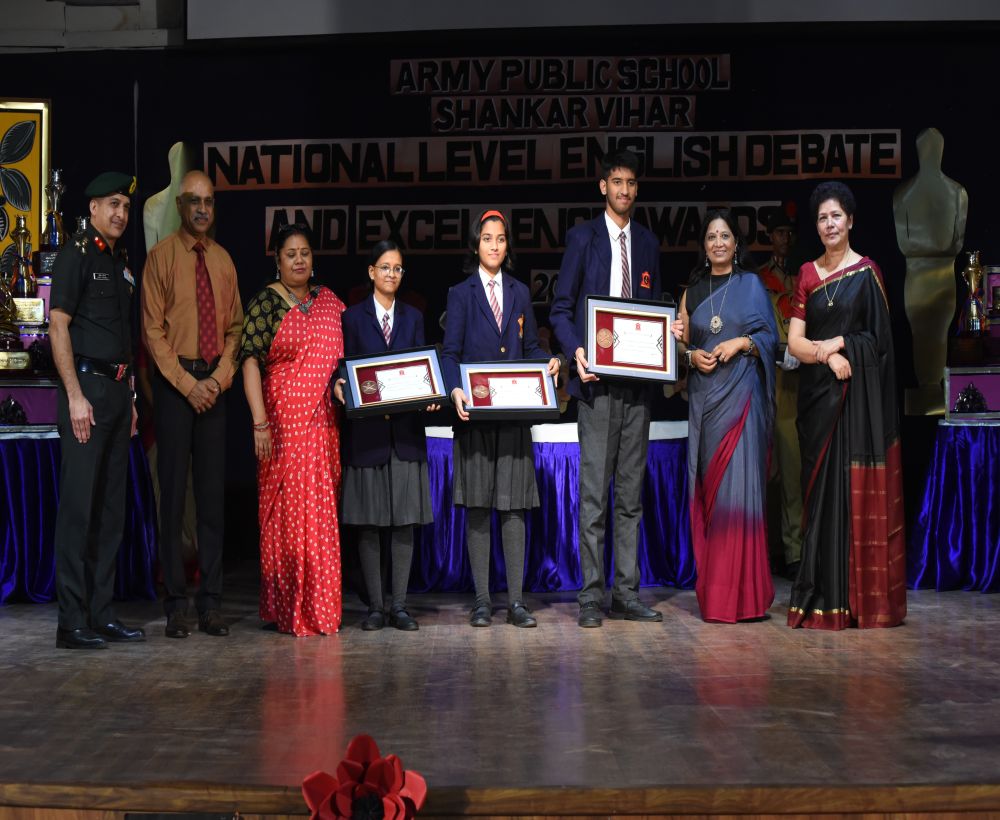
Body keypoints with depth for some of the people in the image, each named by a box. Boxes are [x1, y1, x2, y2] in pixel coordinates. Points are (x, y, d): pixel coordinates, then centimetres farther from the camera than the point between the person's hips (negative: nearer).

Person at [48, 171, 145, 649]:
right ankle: (72, 623, -4)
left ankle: (102, 615, 15)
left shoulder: (121, 262, 19)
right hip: (87, 387, -8)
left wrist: (129, 397, 16)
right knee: (78, 505, -7)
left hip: (118, 390, 8)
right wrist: (75, 396, -17)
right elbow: (58, 327, -11)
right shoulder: (76, 255, -4)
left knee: (111, 506, 9)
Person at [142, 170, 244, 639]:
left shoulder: (223, 260, 12)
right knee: (173, 491, -3)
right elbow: (152, 330, -4)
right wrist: (187, 383, -10)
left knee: (213, 492, 4)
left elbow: (235, 327, 12)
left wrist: (218, 379, -2)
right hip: (175, 380, -4)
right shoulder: (161, 257, -1)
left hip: (215, 384, 4)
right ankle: (176, 604, 2)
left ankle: (211, 602, 8)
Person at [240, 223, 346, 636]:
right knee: (288, 511, -3)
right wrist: (260, 422, -17)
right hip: (283, 420, -4)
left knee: (321, 512, 5)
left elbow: (344, 355, 21)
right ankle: (288, 609, 6)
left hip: (323, 422, 5)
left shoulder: (329, 301, 14)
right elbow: (251, 361, -9)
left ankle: (320, 608, 13)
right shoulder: (264, 302, -1)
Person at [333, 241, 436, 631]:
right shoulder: (353, 317, 5)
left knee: (405, 520, 1)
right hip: (366, 429, -2)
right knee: (368, 522, 0)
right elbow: (345, 368, 2)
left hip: (405, 429, 2)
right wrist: (339, 385, -20)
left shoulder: (413, 318, 13)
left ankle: (399, 606, 7)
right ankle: (375, 606, 7)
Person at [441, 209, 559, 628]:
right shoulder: (461, 293, 5)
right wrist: (455, 391, -19)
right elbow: (450, 352, -2)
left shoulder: (520, 292, 14)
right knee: (477, 507, 0)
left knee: (514, 505, 0)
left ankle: (516, 601, 4)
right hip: (475, 412, -2)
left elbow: (531, 346, 14)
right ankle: (481, 601, 6)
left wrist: (549, 361, -8)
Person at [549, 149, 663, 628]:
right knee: (594, 492, -5)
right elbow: (561, 308, 2)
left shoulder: (648, 243, 16)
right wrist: (575, 351, -15)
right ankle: (591, 597, 1)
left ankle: (626, 594, 12)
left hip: (638, 379, 4)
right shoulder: (582, 238, 4)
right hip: (597, 378, -4)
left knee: (631, 492, 7)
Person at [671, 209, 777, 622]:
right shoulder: (692, 290, 14)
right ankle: (712, 590, 7)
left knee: (739, 486, -8)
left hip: (741, 396, -3)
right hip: (703, 397, 3)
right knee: (707, 487, 2)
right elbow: (682, 343, 16)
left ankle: (742, 592, -4)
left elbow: (770, 337, 3)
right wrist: (692, 355, -5)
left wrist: (742, 343, -13)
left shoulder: (751, 285, 5)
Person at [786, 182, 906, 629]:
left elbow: (879, 340, -2)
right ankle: (822, 596, 7)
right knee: (820, 488, 3)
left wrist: (838, 343, -12)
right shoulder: (808, 274, 11)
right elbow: (795, 342, 3)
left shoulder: (867, 273, 2)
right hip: (818, 394, 4)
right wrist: (826, 354, -14)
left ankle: (857, 597, 1)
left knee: (857, 492, -4)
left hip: (859, 396, -3)